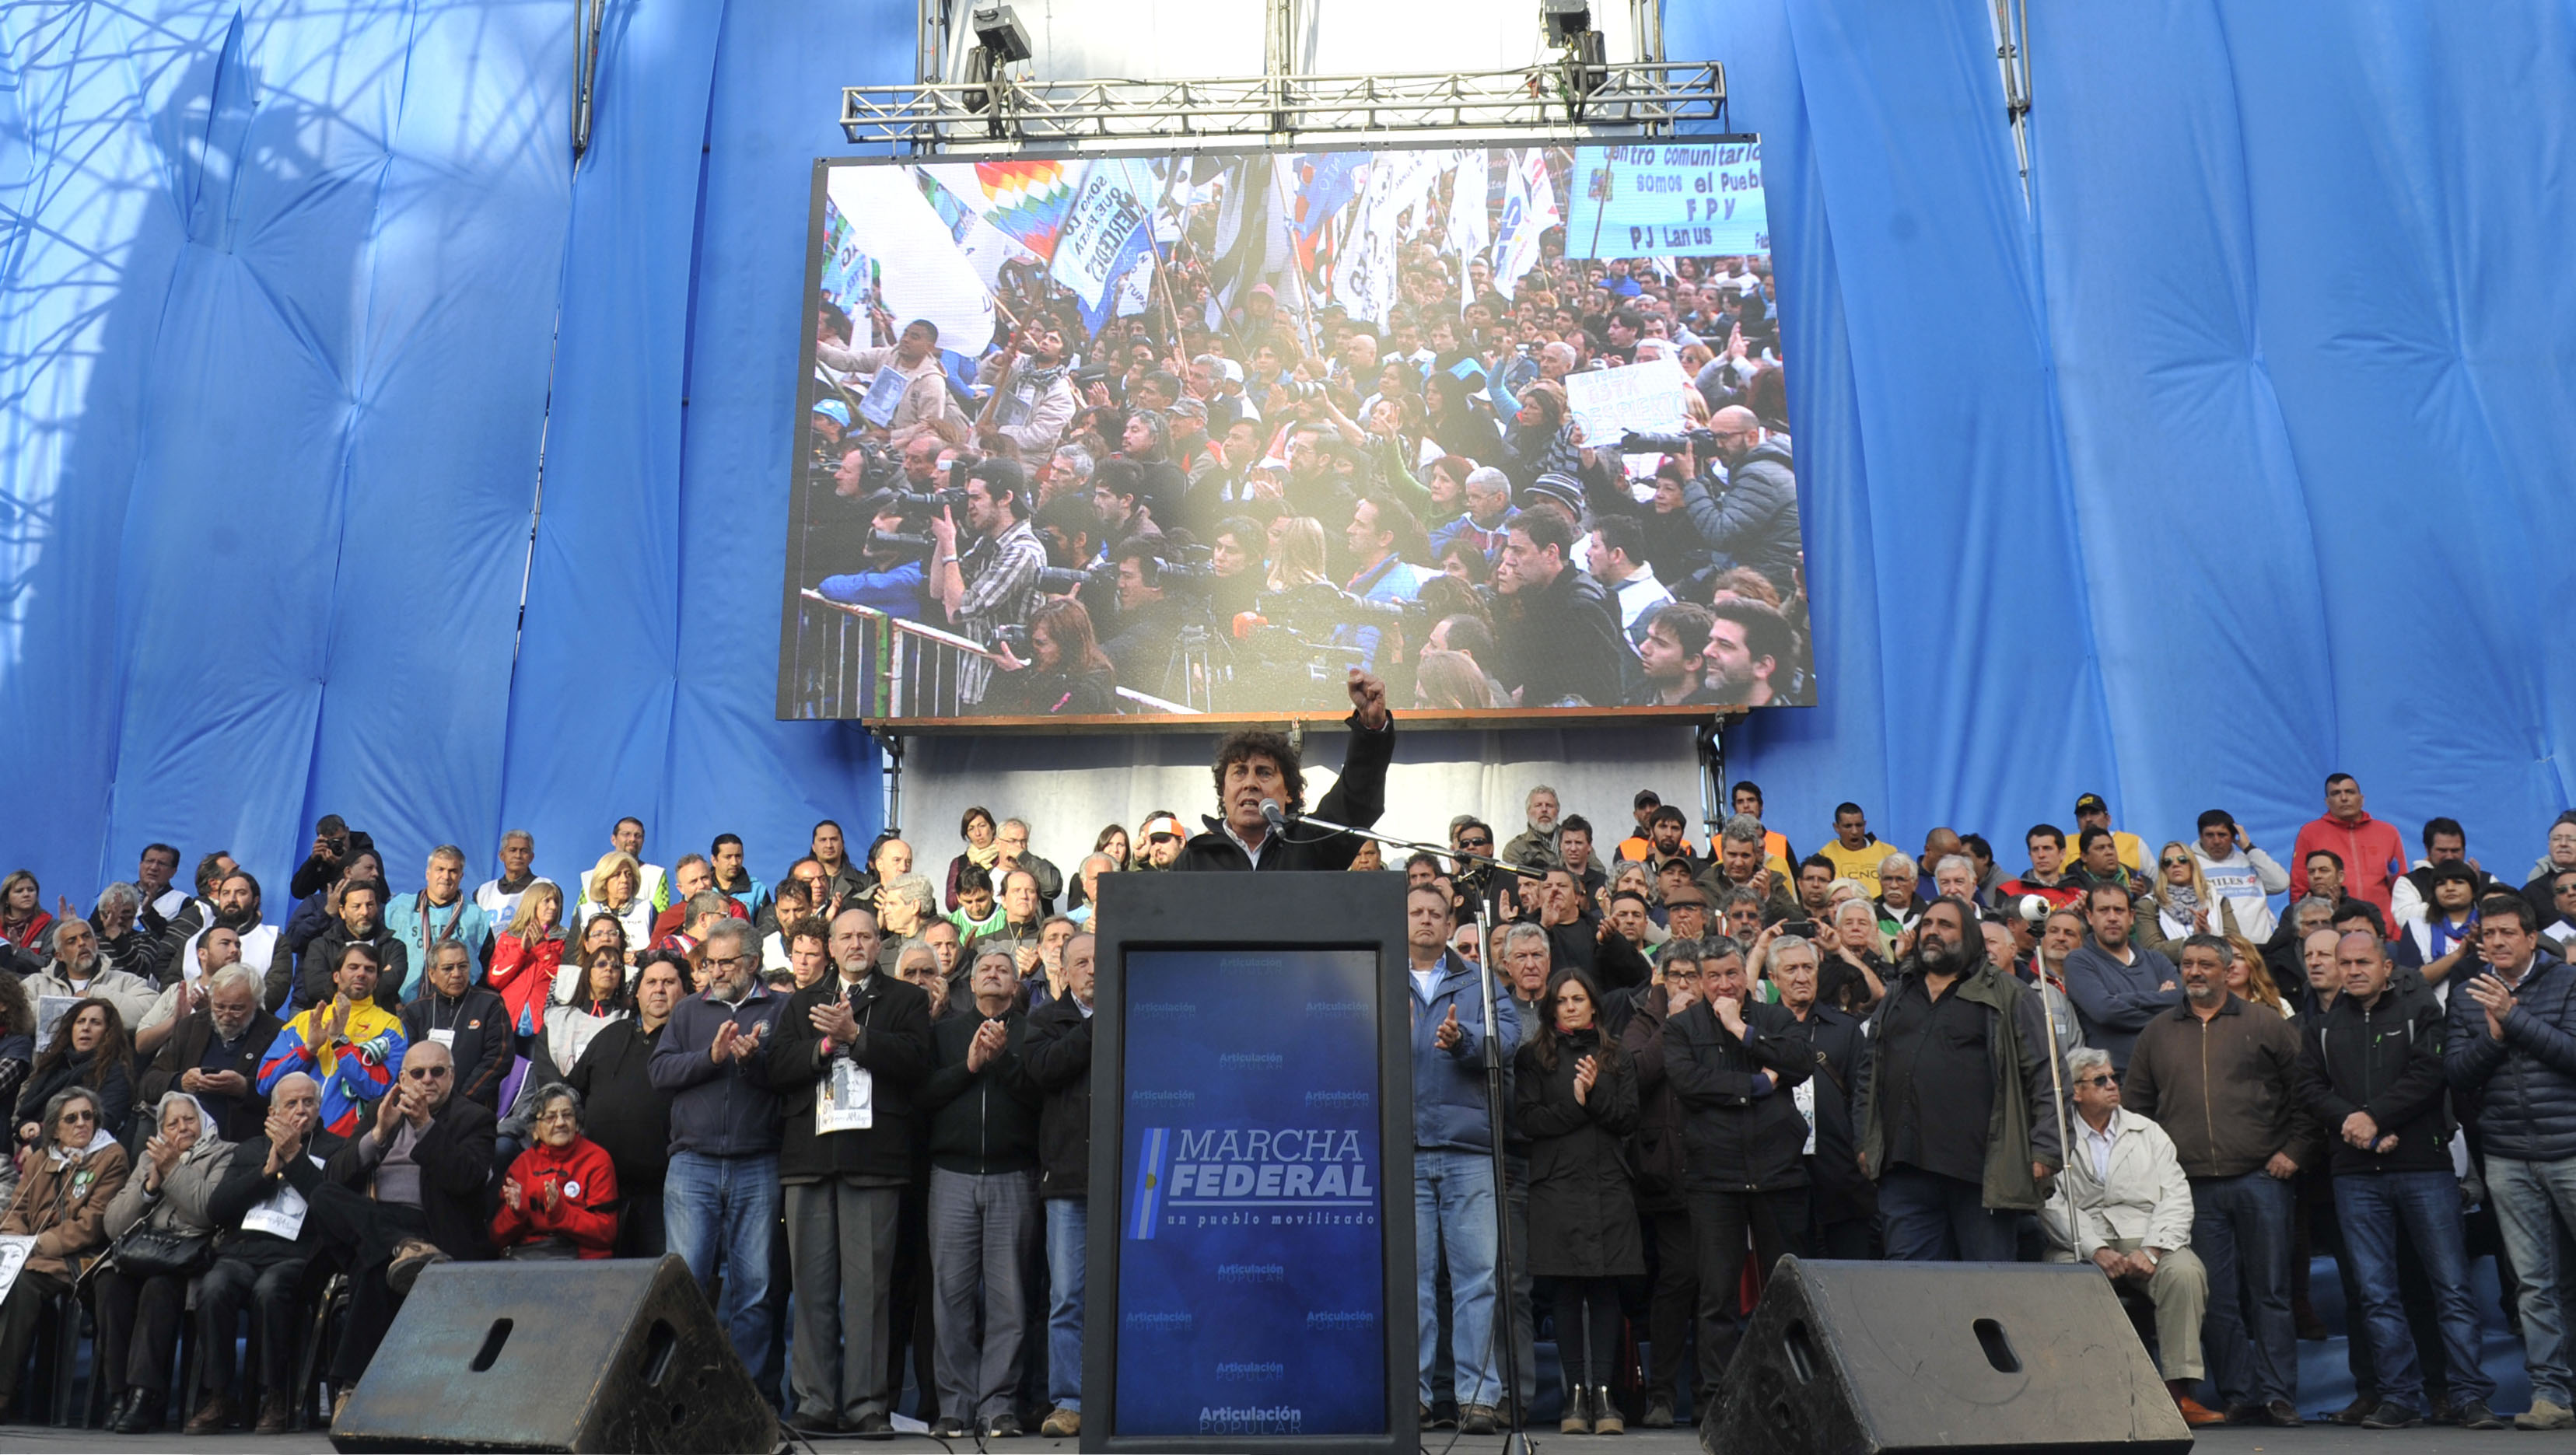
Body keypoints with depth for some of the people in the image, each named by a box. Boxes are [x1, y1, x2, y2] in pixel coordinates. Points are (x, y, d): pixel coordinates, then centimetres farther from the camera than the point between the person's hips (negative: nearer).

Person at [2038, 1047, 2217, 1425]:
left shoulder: (2148, 1132, 17)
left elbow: (2176, 1196, 6)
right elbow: (2053, 1206, -2)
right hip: (2083, 1246, -2)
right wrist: (2097, 1251, -16)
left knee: (2185, 1270, -30)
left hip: (2148, 1241, 2)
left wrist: (2151, 1250, -11)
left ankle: (2178, 1390, -24)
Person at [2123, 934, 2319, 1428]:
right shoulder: (2156, 1034, 12)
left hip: (2259, 1179, -2)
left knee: (2270, 1293, 1)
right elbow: (2134, 1104, 15)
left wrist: (2296, 1149, -2)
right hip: (2192, 1187, 2)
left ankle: (2278, 1395, 7)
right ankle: (2239, 1396, 10)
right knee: (2218, 1300, 3)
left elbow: (2304, 1094, 7)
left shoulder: (2266, 1026, 7)